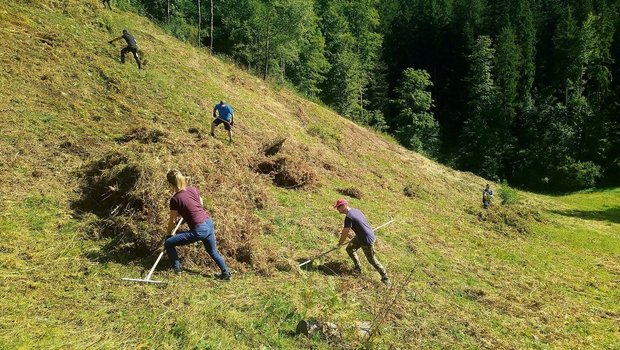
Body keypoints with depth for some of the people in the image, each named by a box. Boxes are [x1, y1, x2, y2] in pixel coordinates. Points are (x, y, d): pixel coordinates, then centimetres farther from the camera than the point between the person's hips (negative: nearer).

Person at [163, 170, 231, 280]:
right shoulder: (193, 189, 4)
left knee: (168, 243, 7)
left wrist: (168, 233, 15)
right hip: (209, 224, 7)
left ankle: (177, 269, 15)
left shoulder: (175, 199, -12)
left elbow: (172, 221, -3)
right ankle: (226, 274, 34)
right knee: (213, 251, 28)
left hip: (199, 230, -7)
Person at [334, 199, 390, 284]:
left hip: (367, 240, -9)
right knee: (349, 249, 15)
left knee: (372, 260, 6)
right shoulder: (354, 210, 2)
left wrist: (340, 243, -4)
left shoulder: (349, 217, -26)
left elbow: (345, 233, -20)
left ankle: (385, 278, 22)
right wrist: (344, 230, 17)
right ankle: (358, 268, 29)